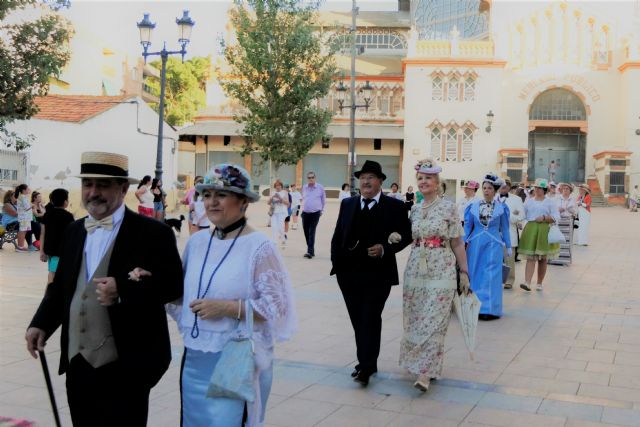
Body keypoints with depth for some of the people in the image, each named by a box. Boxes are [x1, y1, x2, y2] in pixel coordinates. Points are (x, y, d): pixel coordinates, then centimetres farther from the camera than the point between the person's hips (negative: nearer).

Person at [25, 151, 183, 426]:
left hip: (124, 365, -6)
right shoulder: (74, 231, 13)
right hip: (77, 361, 6)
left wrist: (123, 290, -23)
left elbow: (173, 284, -11)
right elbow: (61, 285, 19)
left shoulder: (152, 233, -7)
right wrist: (41, 323, 4)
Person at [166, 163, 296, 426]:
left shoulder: (259, 247, -11)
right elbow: (180, 292, 16)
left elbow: (276, 306, -14)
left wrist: (227, 308, -19)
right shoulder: (196, 241, 5)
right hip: (194, 359, 6)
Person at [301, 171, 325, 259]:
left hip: (315, 213, -4)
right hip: (305, 213, 4)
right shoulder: (304, 188, 6)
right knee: (306, 232, 7)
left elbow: (323, 200, 11)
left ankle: (310, 251, -18)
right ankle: (311, 250, 19)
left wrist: (321, 210, 16)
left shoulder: (320, 188, -2)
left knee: (311, 232, -13)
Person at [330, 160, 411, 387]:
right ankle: (367, 362, 22)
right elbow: (337, 236, 13)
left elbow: (406, 235, -1)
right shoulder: (347, 204, 11)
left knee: (370, 319, -7)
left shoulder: (394, 206, -1)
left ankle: (366, 367, -3)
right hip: (349, 272, 4)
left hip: (378, 273, -4)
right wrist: (336, 262, 3)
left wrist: (385, 249, -16)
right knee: (358, 320, 10)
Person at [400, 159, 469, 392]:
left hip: (441, 271, -5)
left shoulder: (449, 207, -3)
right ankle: (418, 362, 26)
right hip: (415, 270, 5)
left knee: (432, 322, -8)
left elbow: (457, 243, -2)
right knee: (414, 321, 9)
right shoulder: (414, 210, 9)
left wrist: (464, 272, -4)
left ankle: (425, 373, -7)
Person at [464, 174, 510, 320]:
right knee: (475, 274, 5)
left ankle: (489, 308, 4)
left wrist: (508, 246, 11)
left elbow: (505, 228, 9)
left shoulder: (501, 208, 2)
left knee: (491, 276, -2)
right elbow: (467, 226, 8)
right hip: (475, 244, 2)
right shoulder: (473, 206, 4)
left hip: (493, 245, -2)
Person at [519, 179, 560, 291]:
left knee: (543, 259, 6)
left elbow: (556, 217, -2)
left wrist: (544, 218, -13)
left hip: (544, 231, -1)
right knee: (530, 258, -9)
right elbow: (523, 215, 12)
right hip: (530, 230, 1)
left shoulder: (549, 202, 5)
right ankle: (527, 282, -18)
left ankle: (540, 283, 17)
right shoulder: (529, 201, 13)